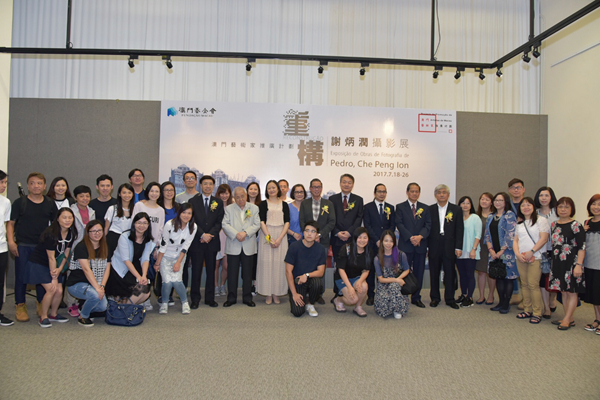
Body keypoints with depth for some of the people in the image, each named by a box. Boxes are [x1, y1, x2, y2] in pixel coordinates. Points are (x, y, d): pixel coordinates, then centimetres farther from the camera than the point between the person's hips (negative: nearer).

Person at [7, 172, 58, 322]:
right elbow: (11, 223, 1)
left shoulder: (50, 204, 7)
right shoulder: (19, 202, 1)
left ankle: (42, 306, 20)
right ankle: (20, 306, 16)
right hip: (23, 246, -2)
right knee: (21, 276, 3)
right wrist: (11, 242, -10)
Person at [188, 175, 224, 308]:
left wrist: (209, 235, -11)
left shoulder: (218, 202, 10)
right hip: (197, 242, -1)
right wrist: (202, 235, -13)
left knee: (211, 271, 6)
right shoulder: (193, 201, 6)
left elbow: (219, 222, 3)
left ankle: (210, 298, 16)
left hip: (212, 242, 1)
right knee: (196, 271, 2)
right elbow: (192, 221, -2)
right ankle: (195, 299, 11)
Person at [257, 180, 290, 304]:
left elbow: (287, 222, 3)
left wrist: (279, 238, -10)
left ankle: (276, 293, 8)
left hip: (281, 235, 1)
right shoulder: (263, 204, 5)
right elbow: (262, 222, -3)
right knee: (266, 262, -2)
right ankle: (268, 294, 6)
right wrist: (270, 238, -13)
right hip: (266, 235, -1)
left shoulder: (284, 204, 9)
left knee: (279, 263, -1)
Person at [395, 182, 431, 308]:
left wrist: (420, 236, -14)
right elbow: (399, 224, -5)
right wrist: (410, 237, -17)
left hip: (421, 245, 3)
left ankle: (416, 298, 18)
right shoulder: (400, 207, 4)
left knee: (419, 272, 7)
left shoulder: (425, 208, 12)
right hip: (405, 245, -3)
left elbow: (428, 225, 3)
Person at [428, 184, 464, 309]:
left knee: (449, 273, 4)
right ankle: (434, 298, 19)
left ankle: (450, 299, 16)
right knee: (434, 273, 7)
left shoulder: (456, 209, 4)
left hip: (449, 246, 0)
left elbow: (459, 229, 2)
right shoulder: (430, 209, 5)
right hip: (434, 246, 1)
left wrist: (458, 247, -4)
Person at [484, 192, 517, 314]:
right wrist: (491, 250, -2)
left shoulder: (509, 215, -6)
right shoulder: (490, 217, 13)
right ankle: (500, 302, 18)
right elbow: (487, 234, 11)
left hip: (507, 252, -6)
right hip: (494, 253, 6)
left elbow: (511, 235, -13)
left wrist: (501, 251, -14)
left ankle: (506, 304, 8)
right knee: (498, 277, 10)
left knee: (508, 277, 0)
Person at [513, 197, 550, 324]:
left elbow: (544, 238, -9)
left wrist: (531, 252, -16)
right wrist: (517, 253, -4)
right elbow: (516, 240, 14)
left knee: (533, 285, -10)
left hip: (535, 258, -5)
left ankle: (537, 313, -2)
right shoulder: (519, 223, 18)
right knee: (525, 284, 7)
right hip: (521, 258, 5)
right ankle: (527, 310, 16)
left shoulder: (541, 220, 0)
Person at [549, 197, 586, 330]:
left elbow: (582, 247, -13)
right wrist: (552, 262, 14)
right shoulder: (554, 224, 9)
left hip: (571, 263, -7)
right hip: (558, 263, 7)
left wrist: (579, 265, -19)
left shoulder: (575, 225, -10)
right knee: (564, 291, 12)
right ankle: (569, 318, 22)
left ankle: (567, 319, 7)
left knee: (572, 291, 2)